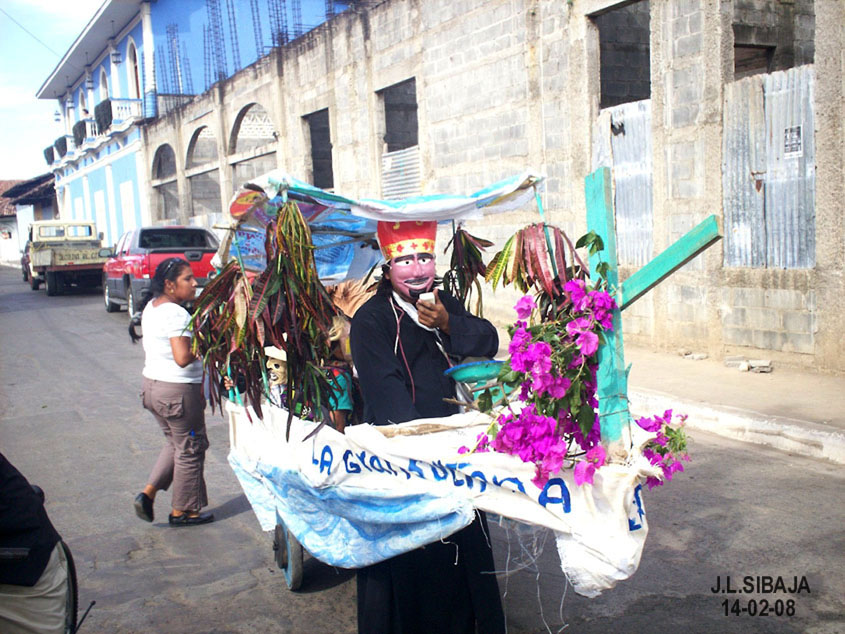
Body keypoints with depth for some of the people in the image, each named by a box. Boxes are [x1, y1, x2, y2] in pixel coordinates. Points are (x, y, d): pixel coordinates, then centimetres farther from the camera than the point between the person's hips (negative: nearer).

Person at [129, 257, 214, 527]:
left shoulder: (151, 306, 7)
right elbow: (183, 358, -31)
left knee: (175, 443, 25)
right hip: (178, 391, -9)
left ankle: (148, 493, 19)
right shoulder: (176, 314, -23)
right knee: (190, 449, 7)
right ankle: (182, 511, 19)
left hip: (152, 384, 9)